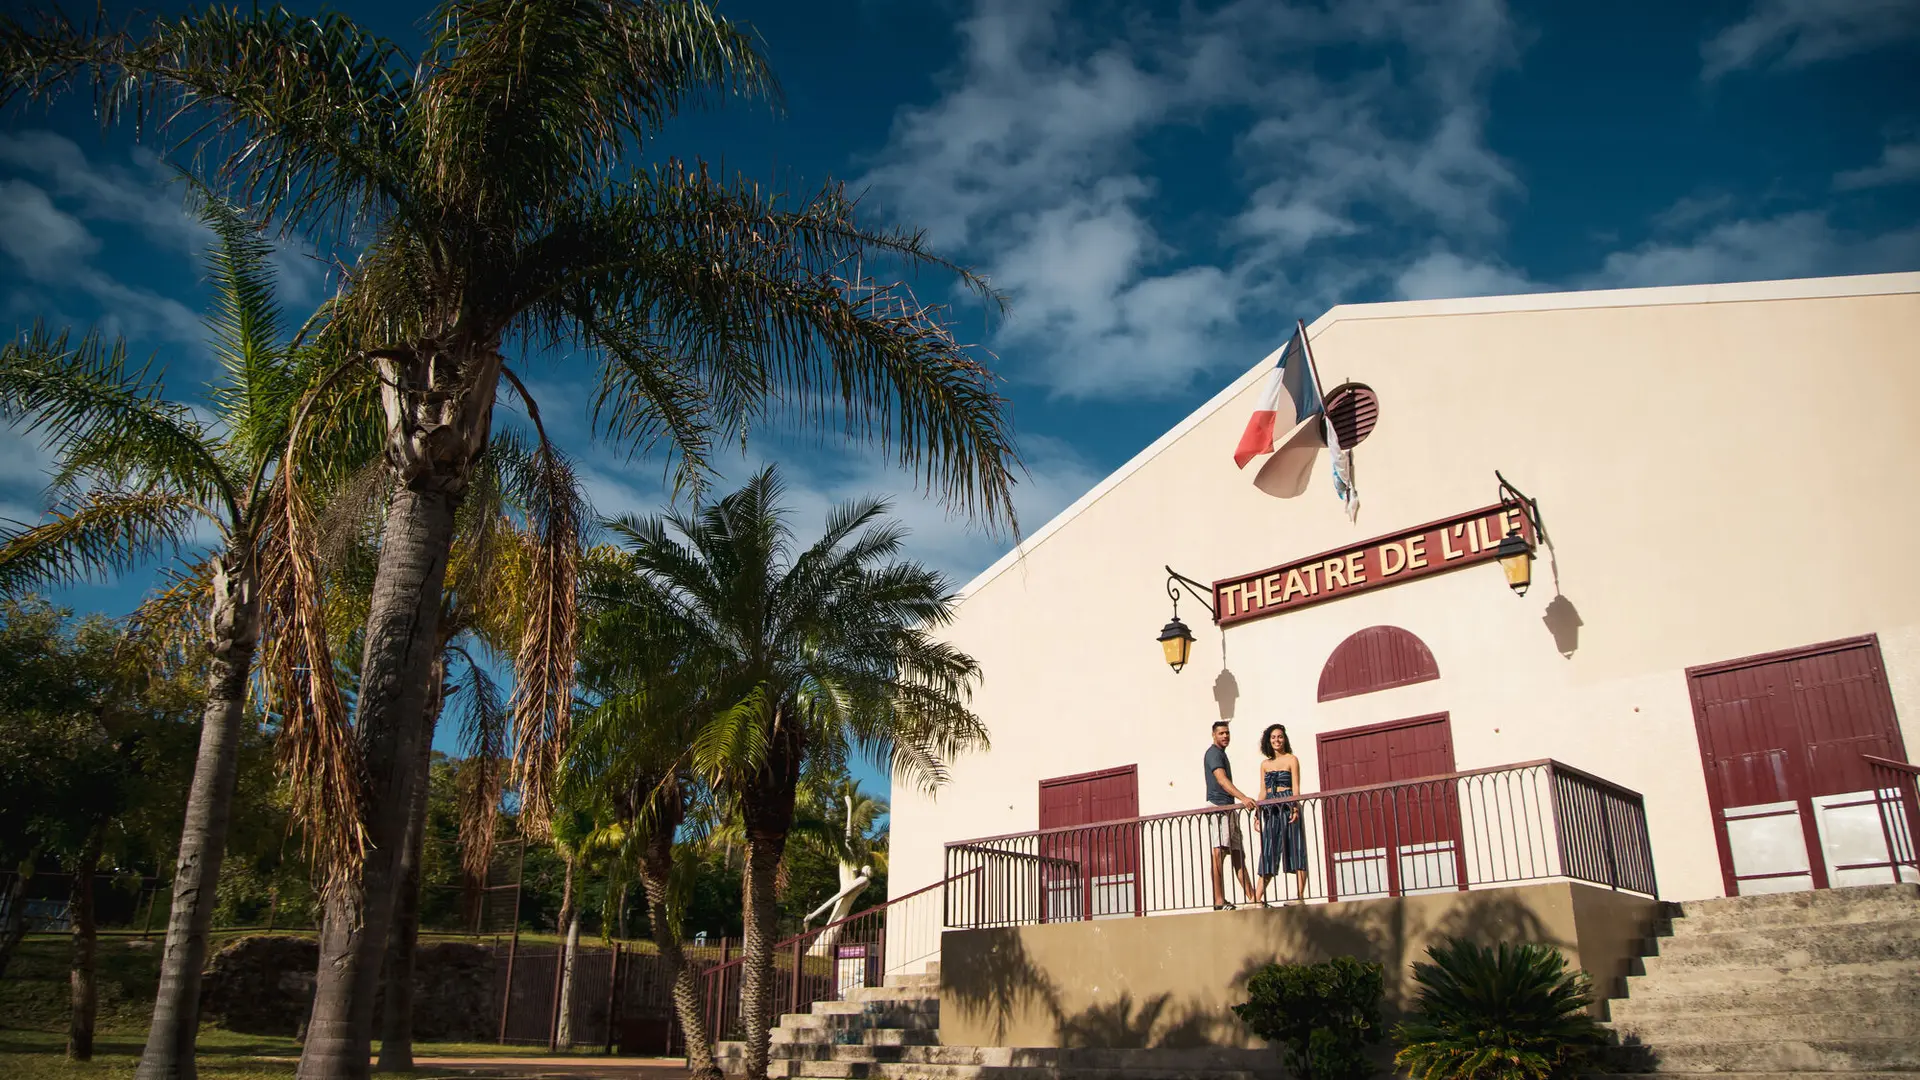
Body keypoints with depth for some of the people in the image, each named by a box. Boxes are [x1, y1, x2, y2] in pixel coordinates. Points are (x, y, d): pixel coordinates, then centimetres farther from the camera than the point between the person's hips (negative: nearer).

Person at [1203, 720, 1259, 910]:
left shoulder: (1222, 754, 24)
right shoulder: (1213, 753, -8)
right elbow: (1222, 780, -22)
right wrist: (1243, 798, -33)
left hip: (1229, 809, 11)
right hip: (1218, 807, -11)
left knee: (1239, 855, 10)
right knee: (1219, 853, -16)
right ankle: (1219, 901, -21)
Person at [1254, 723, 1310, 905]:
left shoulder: (1291, 759, 3)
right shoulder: (1265, 764, 16)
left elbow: (1295, 787, -6)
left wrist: (1295, 808, -20)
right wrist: (1258, 814, 8)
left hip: (1288, 807, -5)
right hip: (1270, 810, 5)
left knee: (1295, 849, -6)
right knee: (1268, 852, 3)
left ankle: (1300, 895, -8)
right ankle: (1258, 897, 1)